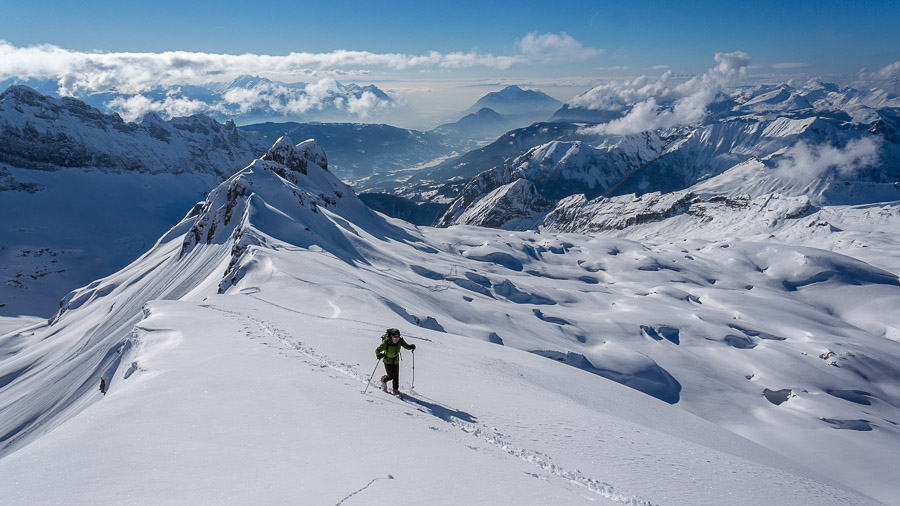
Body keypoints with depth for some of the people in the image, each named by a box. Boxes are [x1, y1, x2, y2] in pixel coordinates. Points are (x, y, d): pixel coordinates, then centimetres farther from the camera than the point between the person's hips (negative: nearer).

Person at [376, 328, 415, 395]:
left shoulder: (400, 341, -20)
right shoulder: (386, 342, -31)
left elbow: (406, 346, -8)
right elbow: (377, 350, -28)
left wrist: (411, 346, -30)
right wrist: (379, 355, -50)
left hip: (396, 361, 3)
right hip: (387, 361, -3)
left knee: (396, 376, 2)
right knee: (390, 376, -3)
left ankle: (395, 390, 23)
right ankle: (383, 380, 32)